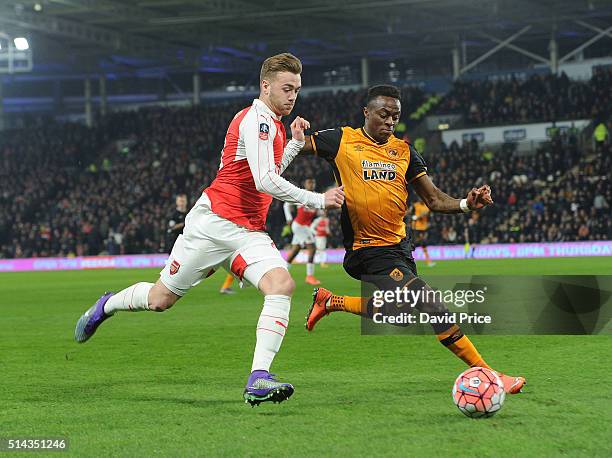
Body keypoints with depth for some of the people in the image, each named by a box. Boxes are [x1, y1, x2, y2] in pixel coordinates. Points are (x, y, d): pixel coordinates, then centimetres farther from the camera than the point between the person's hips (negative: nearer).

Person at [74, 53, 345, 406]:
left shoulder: (274, 124, 16)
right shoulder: (256, 120, -14)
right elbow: (265, 182, -24)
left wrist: (295, 143, 18)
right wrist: (318, 200, -18)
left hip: (249, 231, 7)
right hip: (214, 222, -7)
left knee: (282, 284, -21)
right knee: (161, 298, 4)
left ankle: (259, 379, -29)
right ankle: (107, 306, 37)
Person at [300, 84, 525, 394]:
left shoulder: (404, 151, 9)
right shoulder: (342, 140, -3)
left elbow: (434, 199, 7)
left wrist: (466, 204, -12)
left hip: (399, 246, 7)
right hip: (370, 252, -7)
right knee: (434, 309, -17)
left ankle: (328, 302, 39)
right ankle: (486, 375, -12)